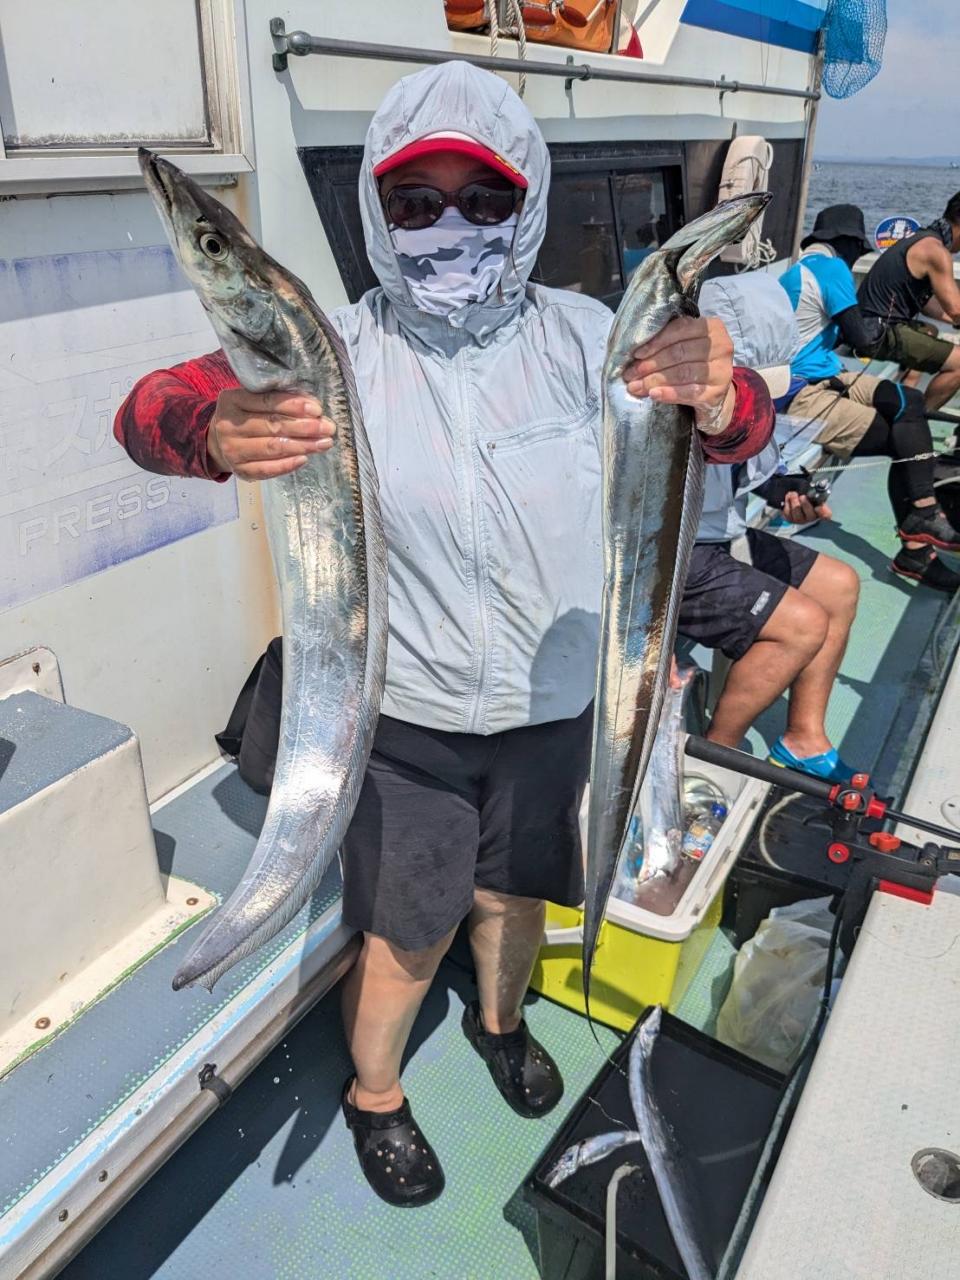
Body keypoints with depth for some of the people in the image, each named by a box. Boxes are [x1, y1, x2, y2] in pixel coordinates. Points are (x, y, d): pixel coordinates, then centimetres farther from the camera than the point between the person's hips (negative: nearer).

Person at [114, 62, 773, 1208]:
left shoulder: (577, 335, -9)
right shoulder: (340, 351, -13)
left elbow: (739, 432, -16)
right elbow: (149, 408, -20)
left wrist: (718, 397, -41)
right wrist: (218, 435, -45)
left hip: (553, 705, 3)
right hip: (405, 716, -2)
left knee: (515, 892, 25)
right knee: (406, 934, 13)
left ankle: (500, 1019, 60)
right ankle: (372, 1094, 47)